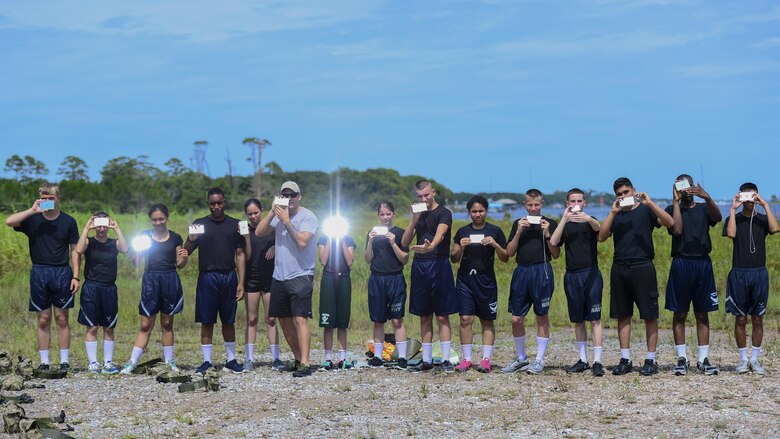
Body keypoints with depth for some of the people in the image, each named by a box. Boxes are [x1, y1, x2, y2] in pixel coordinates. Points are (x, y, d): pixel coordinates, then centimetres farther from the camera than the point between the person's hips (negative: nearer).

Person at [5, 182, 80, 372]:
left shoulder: (68, 221, 2)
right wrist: (32, 211, -20)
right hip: (39, 272, 1)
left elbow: (74, 250, 4)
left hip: (61, 273, -1)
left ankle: (65, 361, 9)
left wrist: (76, 276, -2)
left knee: (61, 319, 3)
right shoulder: (33, 219, 2)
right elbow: (9, 222, -15)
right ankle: (44, 362, 10)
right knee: (43, 320, 5)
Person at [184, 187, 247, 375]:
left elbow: (240, 254, 7)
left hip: (229, 277, 1)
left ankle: (231, 359, 16)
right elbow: (186, 252, 3)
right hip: (207, 277, -1)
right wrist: (191, 240, -20)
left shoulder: (235, 225, 8)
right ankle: (206, 361, 8)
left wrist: (241, 283, 0)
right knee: (206, 321, 1)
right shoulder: (200, 224, 6)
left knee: (228, 321, 7)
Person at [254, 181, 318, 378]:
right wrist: (272, 212, -10)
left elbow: (302, 241, -21)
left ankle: (305, 364, -17)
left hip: (300, 275, -7)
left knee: (300, 319, -15)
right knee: (284, 319, 12)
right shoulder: (278, 215, 10)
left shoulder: (307, 217, -8)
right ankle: (298, 358, 23)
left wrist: (286, 221, -20)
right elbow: (259, 232, 0)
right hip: (279, 276, 7)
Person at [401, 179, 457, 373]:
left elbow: (440, 233, -24)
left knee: (442, 316, -5)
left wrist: (431, 246, -45)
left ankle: (446, 359, -3)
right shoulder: (419, 215, 15)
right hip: (419, 267, 6)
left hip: (439, 265, -6)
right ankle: (426, 360, 13)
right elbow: (404, 242, 7)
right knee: (425, 317, 9)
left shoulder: (443, 213, -3)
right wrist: (414, 219, -5)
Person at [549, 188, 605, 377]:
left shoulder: (590, 222, 4)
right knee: (578, 320, 9)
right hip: (571, 275, 4)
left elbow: (599, 228, -21)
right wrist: (564, 218, -10)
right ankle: (583, 360, 16)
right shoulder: (565, 225, 13)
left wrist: (588, 218, -43)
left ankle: (597, 361, -10)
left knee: (594, 319, -8)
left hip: (591, 273, -4)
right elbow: (553, 242, -6)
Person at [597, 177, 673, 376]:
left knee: (649, 315, -2)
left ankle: (651, 360, 3)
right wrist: (613, 212, -6)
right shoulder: (615, 214, 15)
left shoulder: (645, 210, 4)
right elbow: (601, 237, 1)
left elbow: (669, 222, -11)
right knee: (623, 315, 6)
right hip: (620, 268, 4)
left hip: (642, 267, -4)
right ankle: (625, 359, 12)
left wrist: (649, 203, -19)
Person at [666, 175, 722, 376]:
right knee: (680, 314, 1)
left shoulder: (703, 208, 10)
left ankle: (703, 359, 8)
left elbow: (718, 218, -11)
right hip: (681, 263, -2)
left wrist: (707, 197, -26)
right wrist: (676, 201, -11)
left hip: (703, 263, 2)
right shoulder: (672, 209, 6)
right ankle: (682, 359, 6)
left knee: (702, 314, 5)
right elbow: (677, 229, -12)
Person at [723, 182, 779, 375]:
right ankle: (743, 360, 11)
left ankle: (755, 360, 12)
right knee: (740, 319, 2)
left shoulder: (762, 219, 6)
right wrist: (733, 209, -17)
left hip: (759, 273, 1)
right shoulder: (734, 219, 3)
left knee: (757, 319, 5)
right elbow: (731, 234, -19)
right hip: (739, 273, -1)